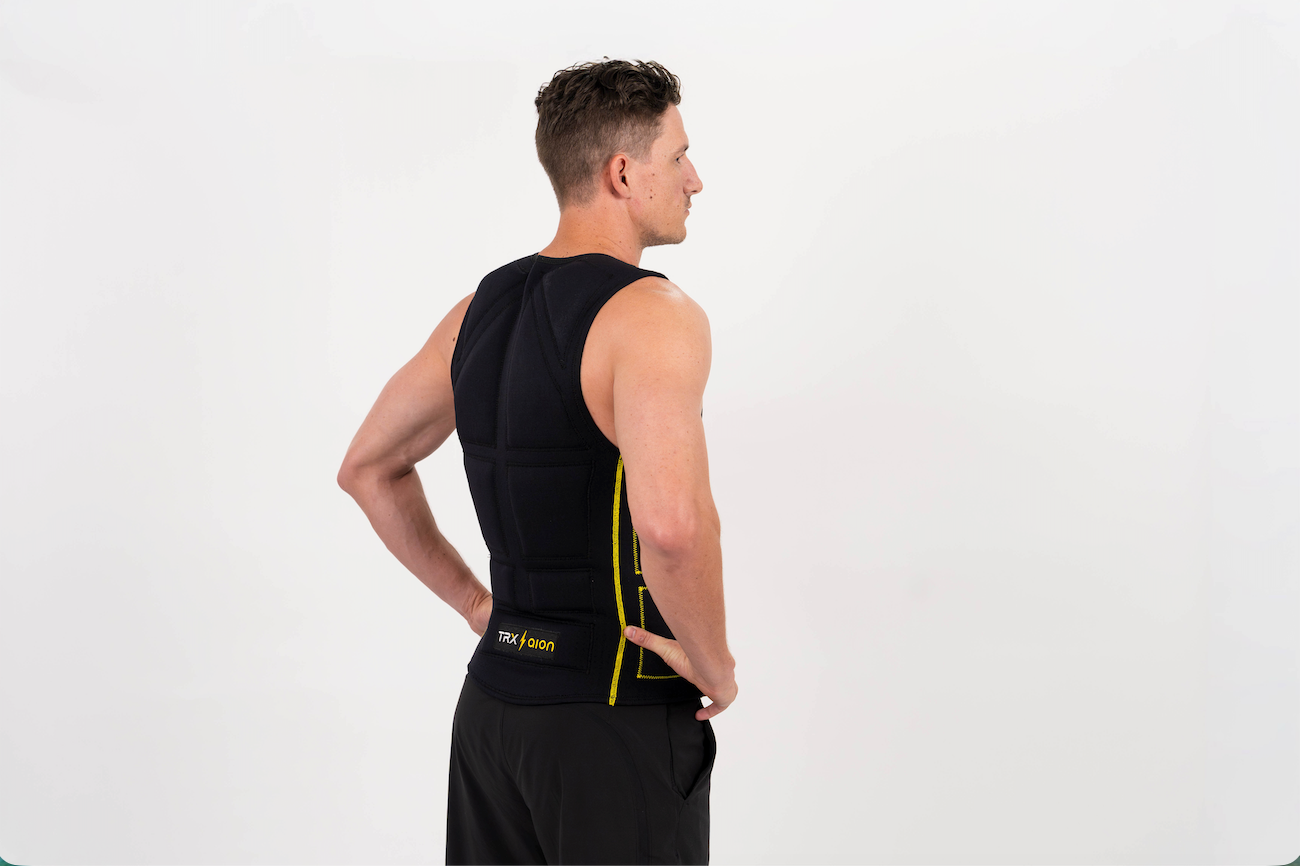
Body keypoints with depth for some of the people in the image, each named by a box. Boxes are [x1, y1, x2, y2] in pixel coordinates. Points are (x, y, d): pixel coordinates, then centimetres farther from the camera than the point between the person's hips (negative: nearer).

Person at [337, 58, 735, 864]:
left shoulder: (485, 307, 9)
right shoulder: (652, 315, -17)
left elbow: (369, 470, 18)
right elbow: (670, 522, -34)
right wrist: (715, 666, -18)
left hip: (495, 704, 8)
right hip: (619, 717, -8)